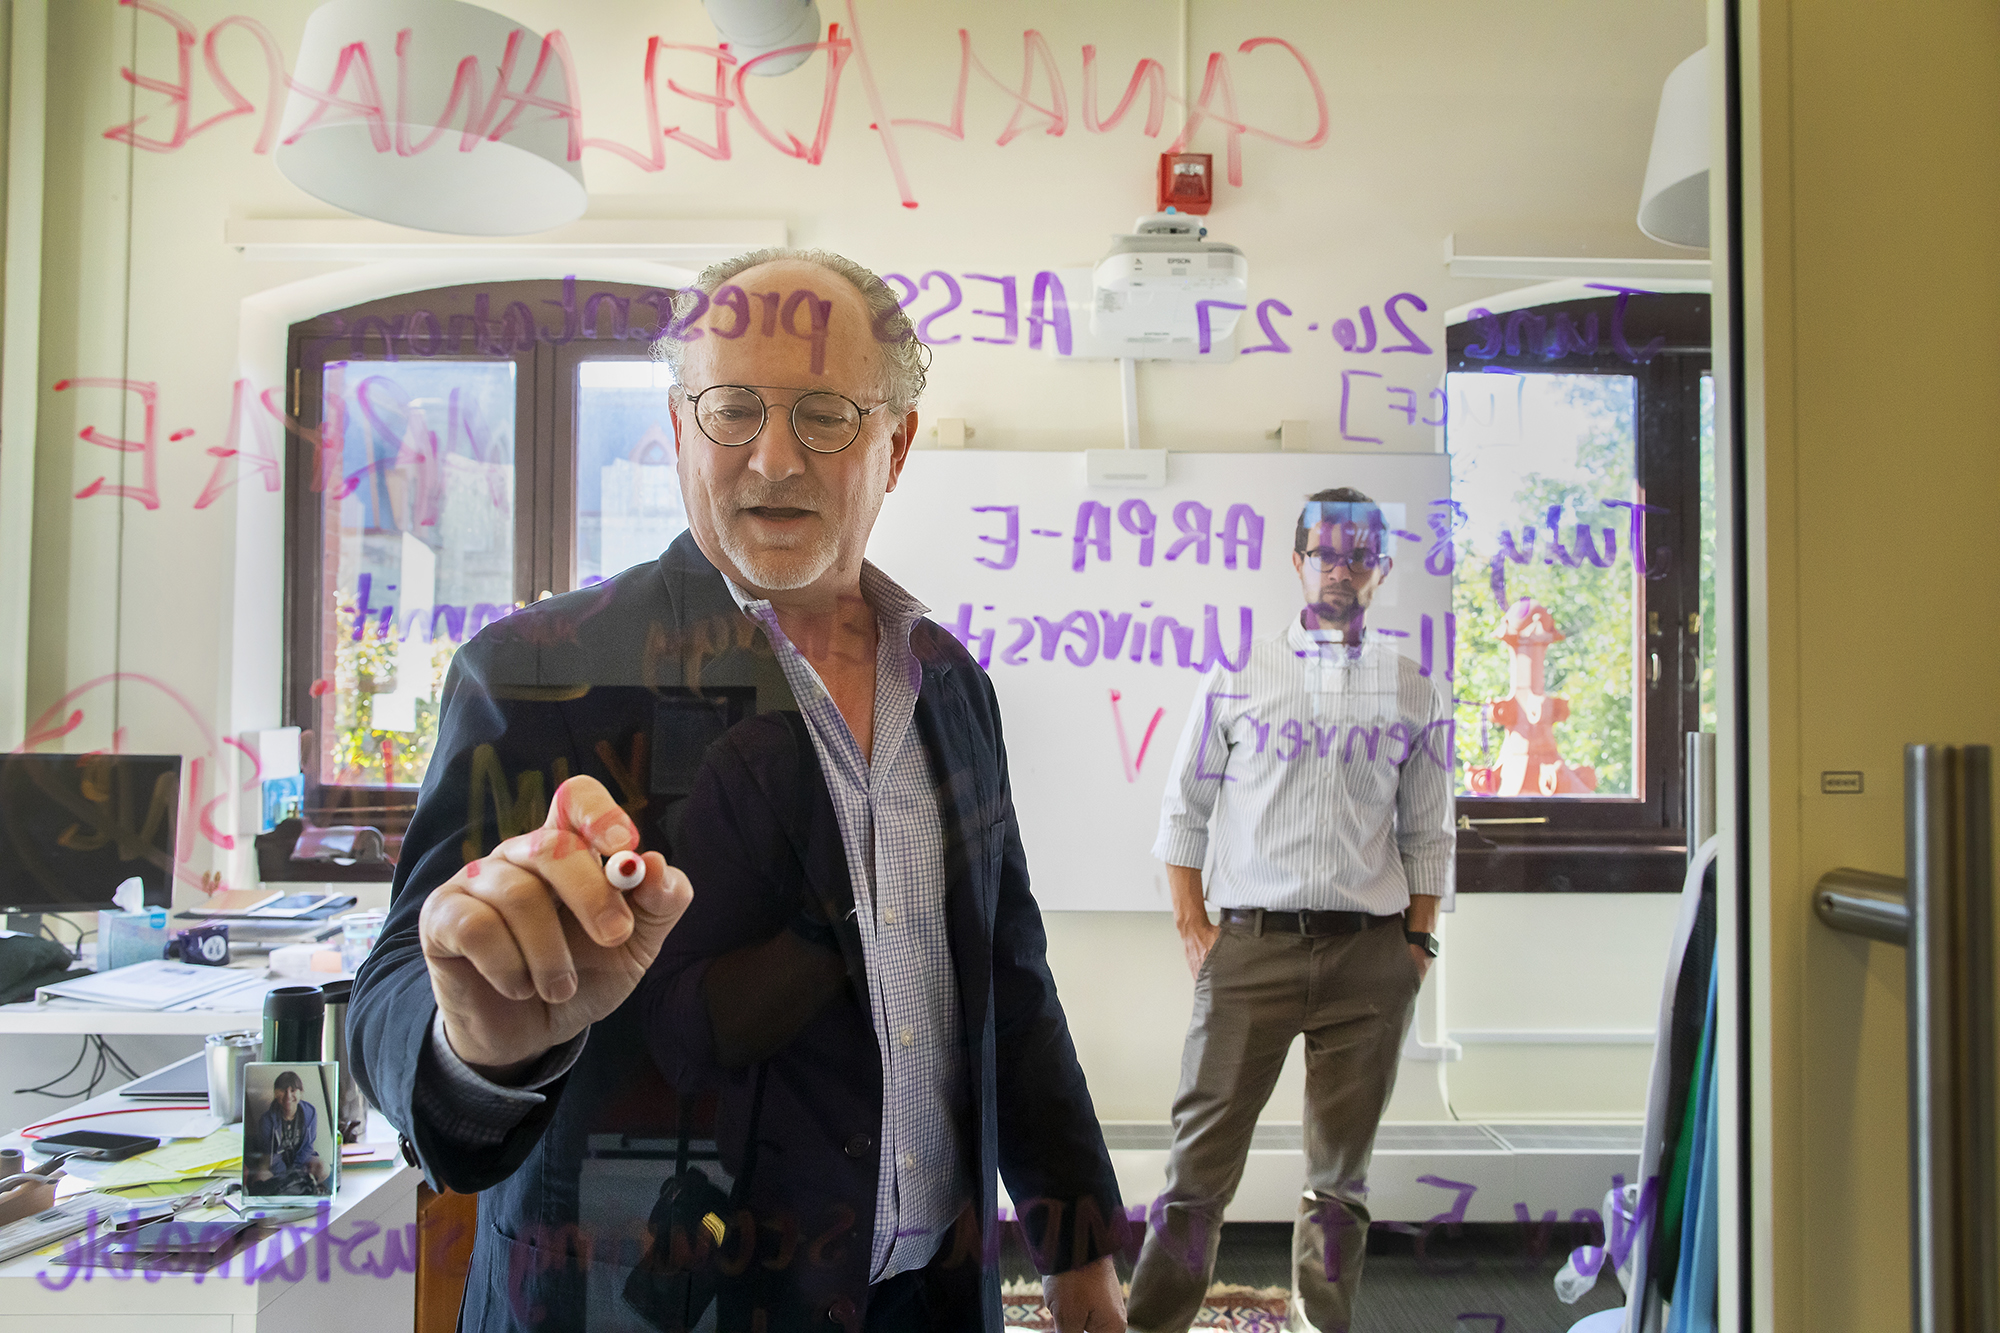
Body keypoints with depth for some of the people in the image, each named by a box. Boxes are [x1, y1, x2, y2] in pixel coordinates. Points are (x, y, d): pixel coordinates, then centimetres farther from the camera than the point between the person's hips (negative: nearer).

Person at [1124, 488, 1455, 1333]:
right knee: (1201, 1162, -2)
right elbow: (1184, 811, 8)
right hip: (1251, 944, -1)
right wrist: (1192, 926, 1)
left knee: (1342, 1171, 10)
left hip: (1370, 954, 2)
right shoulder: (1237, 679, 7)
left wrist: (1417, 942, 5)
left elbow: (1427, 836, 13)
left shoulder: (1412, 695, 11)